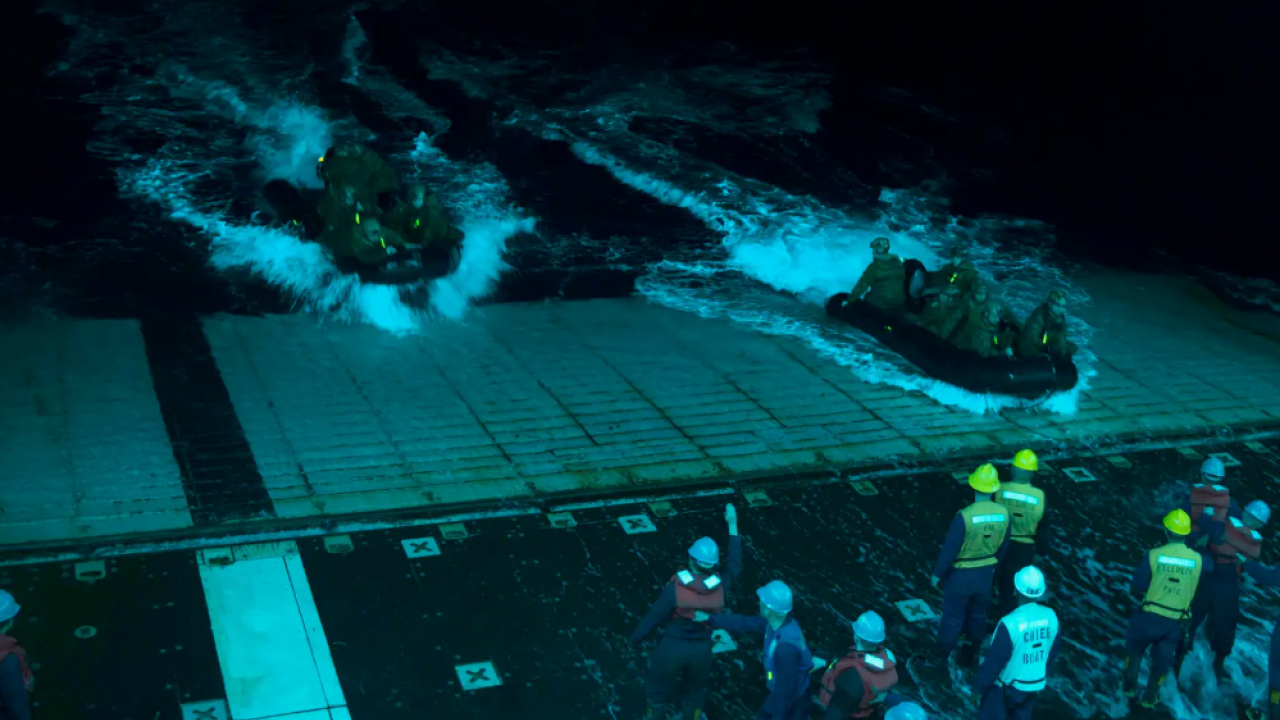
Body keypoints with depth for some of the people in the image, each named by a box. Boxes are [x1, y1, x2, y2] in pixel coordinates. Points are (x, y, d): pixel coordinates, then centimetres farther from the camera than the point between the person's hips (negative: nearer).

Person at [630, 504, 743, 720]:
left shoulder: (676, 587, -24)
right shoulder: (720, 586, -16)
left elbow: (654, 615, -16)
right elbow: (735, 564, 2)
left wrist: (636, 637, 3)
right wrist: (732, 524, 5)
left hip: (673, 646, -2)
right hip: (702, 649, 3)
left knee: (658, 687, 22)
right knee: (694, 690, 27)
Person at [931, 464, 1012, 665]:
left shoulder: (965, 516, -29)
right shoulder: (1003, 513, -13)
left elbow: (950, 548, -21)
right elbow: (1003, 545, 2)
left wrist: (937, 574, -8)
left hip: (961, 574, -4)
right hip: (985, 572, 4)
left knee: (952, 616, 12)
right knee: (978, 613, 23)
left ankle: (942, 657, 26)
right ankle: (972, 652, 38)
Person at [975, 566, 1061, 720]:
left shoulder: (1010, 623, -32)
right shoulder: (1051, 617, -12)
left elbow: (994, 661, -22)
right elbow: (1052, 653, 4)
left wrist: (980, 687, -7)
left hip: (1006, 685, -5)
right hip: (1035, 685, 5)